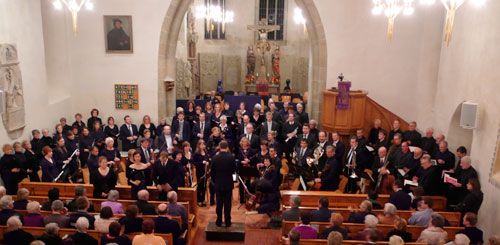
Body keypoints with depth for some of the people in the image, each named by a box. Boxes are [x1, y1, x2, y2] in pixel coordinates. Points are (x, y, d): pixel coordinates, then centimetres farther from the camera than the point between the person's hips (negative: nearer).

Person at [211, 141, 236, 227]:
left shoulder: (215, 158, -8)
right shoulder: (231, 157, -11)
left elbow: (212, 172, -1)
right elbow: (234, 169, 0)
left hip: (218, 184, 1)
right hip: (228, 184, -1)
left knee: (219, 203, 10)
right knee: (227, 203, 6)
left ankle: (219, 221, 16)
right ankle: (227, 222, 12)